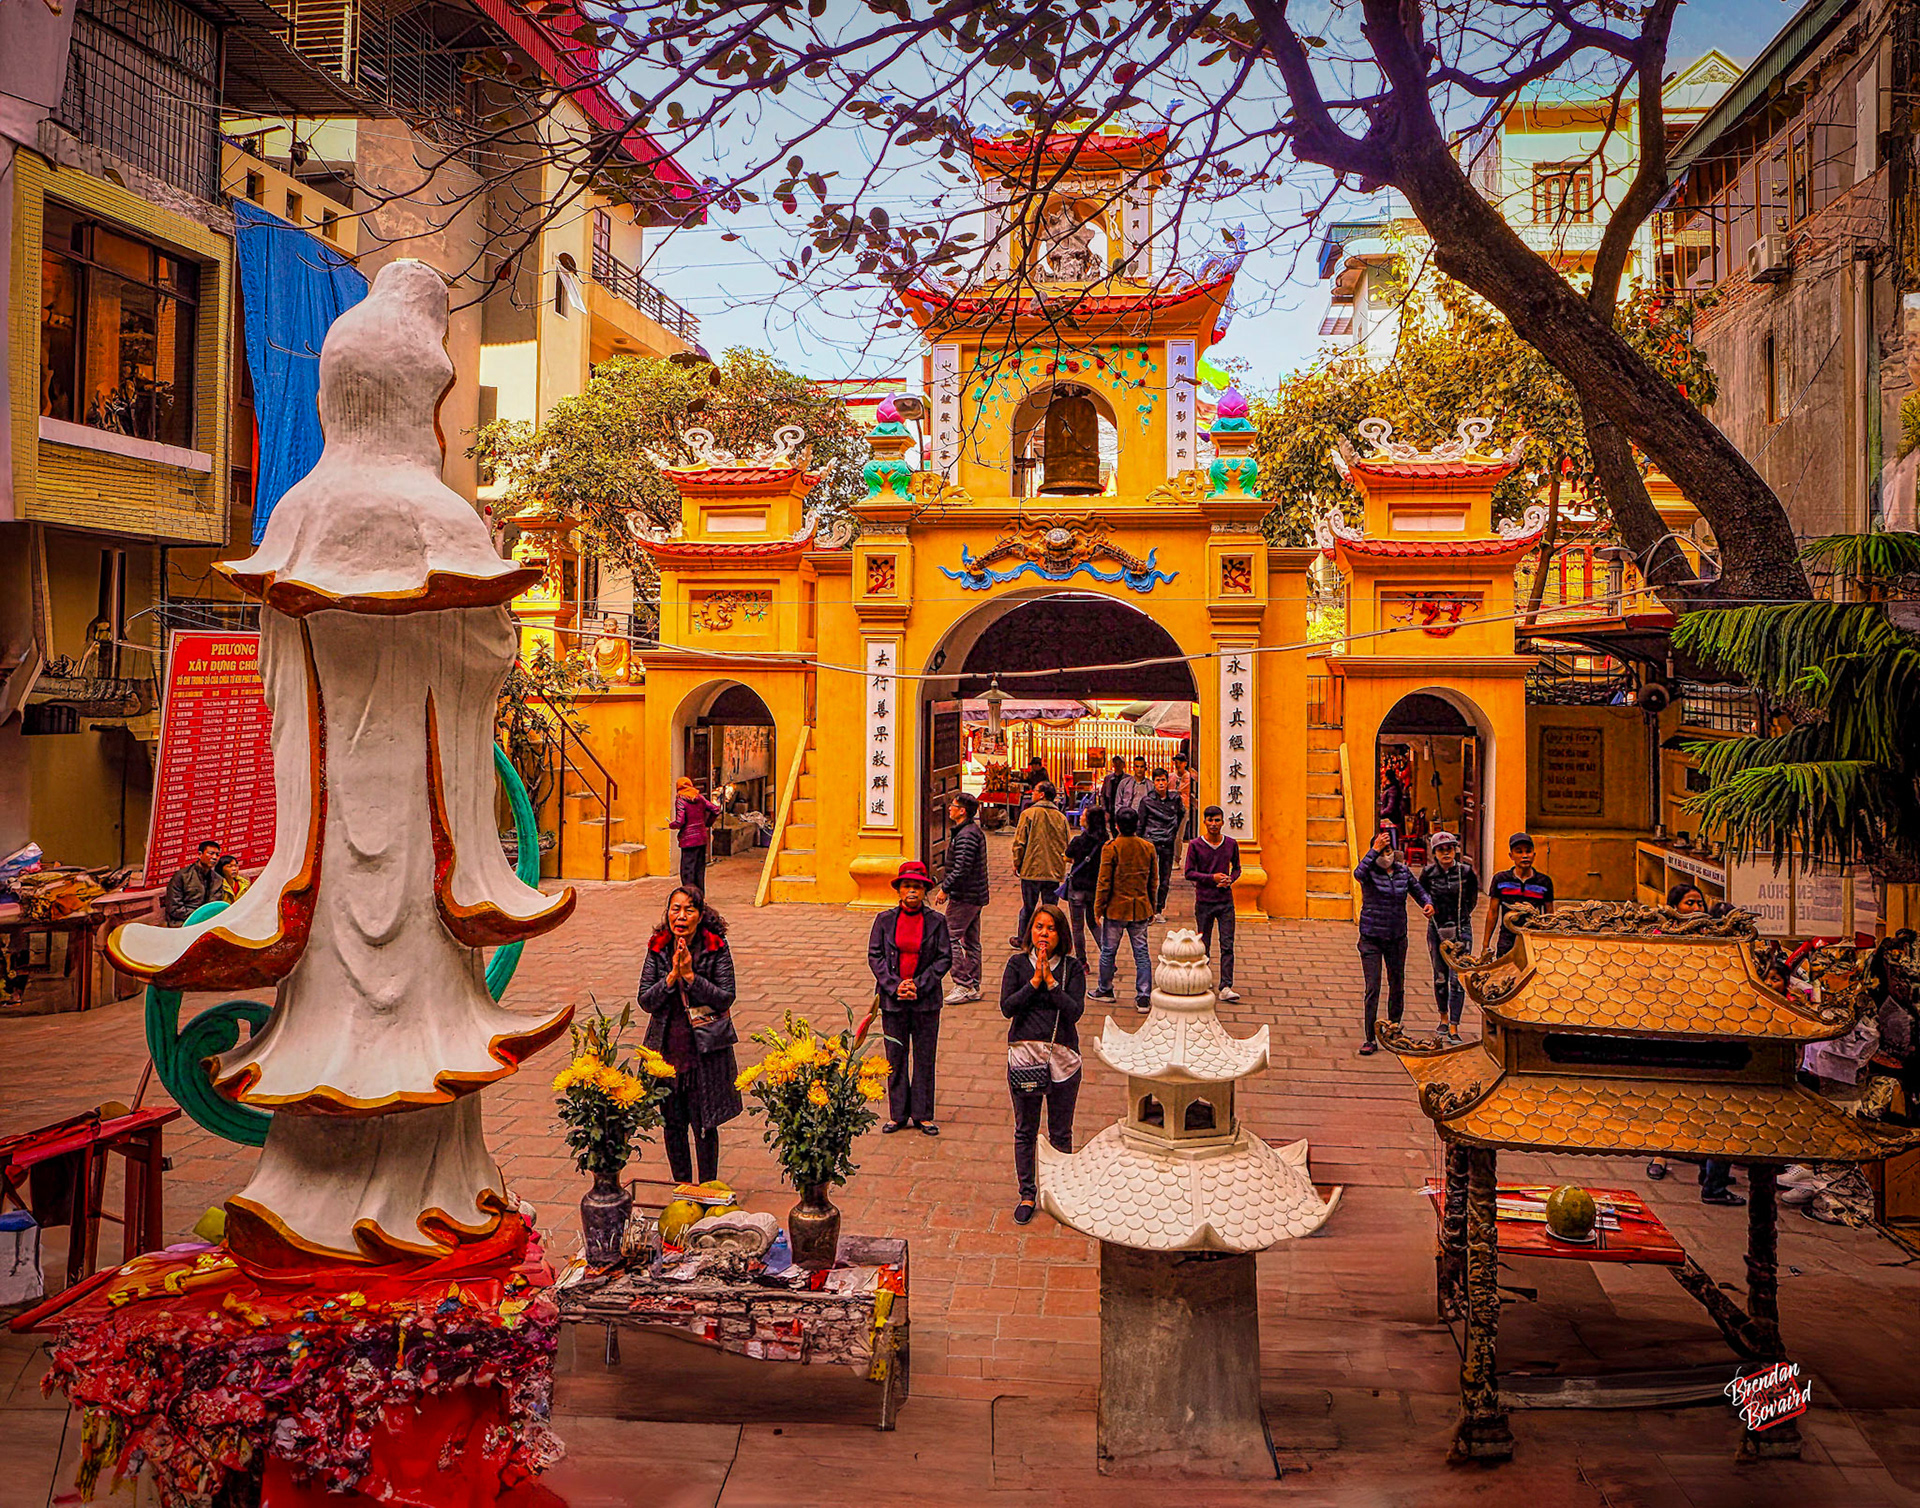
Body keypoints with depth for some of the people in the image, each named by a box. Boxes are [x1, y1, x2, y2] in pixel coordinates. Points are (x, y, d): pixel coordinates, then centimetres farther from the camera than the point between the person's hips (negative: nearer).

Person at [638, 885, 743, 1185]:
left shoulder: (716, 947, -7)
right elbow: (646, 1001, -2)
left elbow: (725, 998, -11)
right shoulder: (658, 947, 1)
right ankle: (681, 1187, 29)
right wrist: (672, 976, -17)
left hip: (707, 1048, -3)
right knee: (672, 1123, 12)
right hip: (667, 1046, 3)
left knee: (704, 1125, 3)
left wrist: (690, 975, -18)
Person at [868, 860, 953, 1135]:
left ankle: (922, 1114, 18)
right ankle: (898, 1114, 20)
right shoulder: (885, 920, 0)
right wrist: (895, 986, -11)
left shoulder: (936, 921, -2)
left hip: (926, 999, -1)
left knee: (924, 1058, 6)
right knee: (895, 1058, 7)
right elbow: (875, 956, 0)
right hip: (892, 999, 1)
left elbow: (944, 958, -2)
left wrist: (919, 985, -12)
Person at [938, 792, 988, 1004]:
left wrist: (945, 887, -17)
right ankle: (973, 986, 17)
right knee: (971, 941, 12)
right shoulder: (976, 831, 14)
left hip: (963, 897, -10)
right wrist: (946, 881, 20)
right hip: (976, 896, 10)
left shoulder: (965, 836, -18)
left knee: (951, 938, -7)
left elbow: (961, 869, -24)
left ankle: (963, 985, -7)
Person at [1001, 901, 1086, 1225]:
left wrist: (1051, 980, -17)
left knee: (1061, 1133, 9)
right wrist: (1035, 981, -16)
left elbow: (1075, 1011, -12)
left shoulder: (1072, 968, -1)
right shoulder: (1018, 964, 1)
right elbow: (1006, 1007, -9)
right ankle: (1027, 1194, 23)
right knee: (1025, 1130, 10)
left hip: (1063, 1057, 0)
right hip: (1024, 1053, 1)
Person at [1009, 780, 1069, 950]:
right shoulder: (1061, 817, 3)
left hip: (1031, 869, -2)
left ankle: (1022, 940, 23)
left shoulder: (1028, 814, -9)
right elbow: (1066, 845, 8)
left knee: (1028, 907, 11)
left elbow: (1019, 841, -8)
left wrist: (1016, 863, 3)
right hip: (1054, 872, 2)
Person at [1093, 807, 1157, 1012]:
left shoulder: (1111, 848, -11)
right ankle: (1144, 997, 3)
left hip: (1116, 908, -3)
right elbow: (1153, 880, 9)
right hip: (1140, 909, 3)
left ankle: (1105, 989, 26)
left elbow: (1104, 881, -10)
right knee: (1141, 953, 6)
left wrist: (1098, 908, -2)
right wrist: (1151, 908, 19)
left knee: (1108, 950, 13)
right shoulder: (1148, 847, 1)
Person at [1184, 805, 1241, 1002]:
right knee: (1203, 946, 7)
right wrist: (1212, 878, -17)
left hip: (1226, 902, 1)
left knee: (1227, 946, -5)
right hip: (1204, 902, -1)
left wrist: (1229, 880, -7)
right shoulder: (1195, 845, -3)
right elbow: (1189, 873, -4)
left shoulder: (1231, 844, 4)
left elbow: (1236, 868, 15)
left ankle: (1226, 987, -6)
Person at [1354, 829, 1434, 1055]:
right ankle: (1370, 1039, -4)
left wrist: (1428, 903, -7)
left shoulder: (1403, 871, 3)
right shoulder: (1370, 871, -10)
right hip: (1371, 938, -4)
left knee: (1397, 986, 13)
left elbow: (1418, 890, 14)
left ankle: (1394, 1030, 31)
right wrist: (1375, 850, -37)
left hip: (1397, 938, 4)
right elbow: (1358, 873, -34)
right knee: (1372, 989, -8)